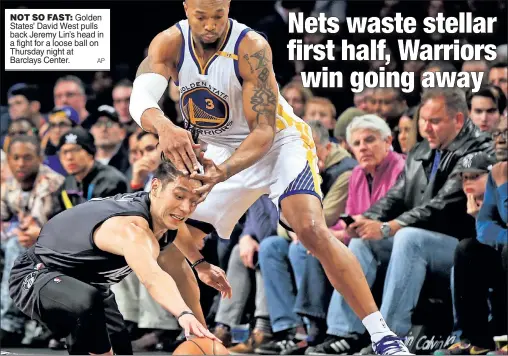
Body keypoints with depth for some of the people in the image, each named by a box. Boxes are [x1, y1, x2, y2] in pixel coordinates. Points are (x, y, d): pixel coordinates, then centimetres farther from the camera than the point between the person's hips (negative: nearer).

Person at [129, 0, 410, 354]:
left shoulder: (252, 47, -27)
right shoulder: (170, 43, -16)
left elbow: (264, 132, -28)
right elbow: (140, 99, -32)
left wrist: (223, 172, -45)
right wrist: (164, 127, -55)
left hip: (279, 142, -5)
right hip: (223, 151, 5)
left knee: (312, 229, -27)